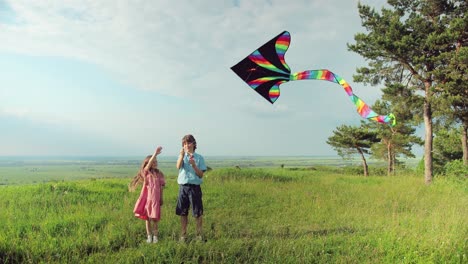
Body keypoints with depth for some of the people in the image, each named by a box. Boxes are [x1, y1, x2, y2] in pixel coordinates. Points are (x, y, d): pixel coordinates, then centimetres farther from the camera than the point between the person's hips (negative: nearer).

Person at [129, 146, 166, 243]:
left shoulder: (159, 174, 6)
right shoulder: (146, 172, 0)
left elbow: (161, 187, 8)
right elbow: (149, 163, -20)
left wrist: (161, 199, 7)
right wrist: (155, 153, -30)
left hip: (155, 199, 1)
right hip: (147, 198, -1)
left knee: (154, 218, 0)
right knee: (147, 218, 5)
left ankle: (155, 236, 12)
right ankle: (149, 236, 16)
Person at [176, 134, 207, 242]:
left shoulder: (199, 157, 1)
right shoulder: (182, 156, 8)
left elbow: (201, 175, -3)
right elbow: (178, 166, -14)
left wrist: (194, 165, -16)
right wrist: (182, 155, -25)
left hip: (195, 187, -2)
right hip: (183, 187, 2)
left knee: (198, 213, 2)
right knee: (183, 213, 8)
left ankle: (199, 234, 15)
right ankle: (183, 235, 20)